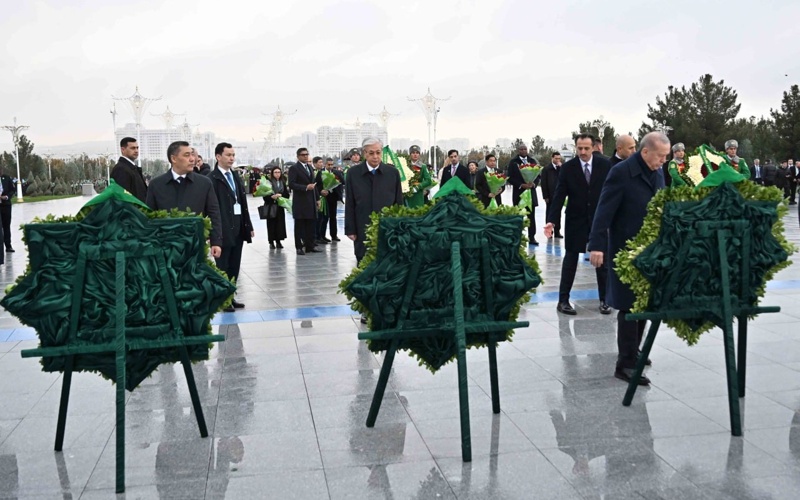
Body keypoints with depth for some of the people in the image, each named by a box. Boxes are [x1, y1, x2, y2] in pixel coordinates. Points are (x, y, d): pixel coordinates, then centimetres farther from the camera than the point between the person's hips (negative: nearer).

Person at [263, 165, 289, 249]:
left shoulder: (283, 183, 10)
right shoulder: (268, 182, -4)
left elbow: (286, 195, 8)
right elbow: (265, 196, -8)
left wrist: (280, 195, -9)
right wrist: (272, 197, -22)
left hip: (280, 207, 4)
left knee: (280, 223, 0)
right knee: (271, 224, -3)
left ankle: (278, 241, 9)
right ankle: (271, 242, 5)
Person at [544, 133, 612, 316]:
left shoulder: (605, 165, -5)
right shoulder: (568, 168, -7)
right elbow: (559, 195, -9)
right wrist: (552, 220, -18)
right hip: (576, 219, -1)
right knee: (570, 258, 4)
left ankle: (604, 300, 16)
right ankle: (563, 300, 9)